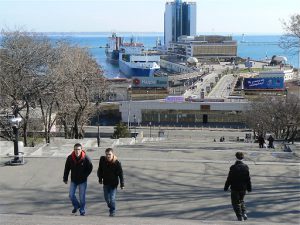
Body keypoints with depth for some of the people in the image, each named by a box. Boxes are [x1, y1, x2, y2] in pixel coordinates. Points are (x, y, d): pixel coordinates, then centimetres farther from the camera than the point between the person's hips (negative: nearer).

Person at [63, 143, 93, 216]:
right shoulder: (70, 158, -11)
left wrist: (84, 176, -10)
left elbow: (90, 168, -2)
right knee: (71, 195, 1)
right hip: (73, 180, 2)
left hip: (82, 181, -2)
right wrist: (65, 178, 3)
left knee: (82, 196, 2)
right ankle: (76, 206, 29)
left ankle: (82, 210, 19)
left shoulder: (85, 158, -16)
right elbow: (67, 169, 1)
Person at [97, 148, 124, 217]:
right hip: (106, 183, 4)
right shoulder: (102, 160, -8)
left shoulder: (117, 163, -16)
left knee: (112, 198, -10)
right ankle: (111, 208, 38)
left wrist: (122, 184, -13)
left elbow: (120, 174, -12)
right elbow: (100, 170, 7)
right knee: (107, 198, 12)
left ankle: (112, 211, 8)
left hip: (114, 183, -4)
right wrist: (100, 179, 10)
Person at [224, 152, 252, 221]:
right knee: (241, 200, 25)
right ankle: (244, 214, 11)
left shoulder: (233, 167, -17)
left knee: (236, 203, 6)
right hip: (243, 188, 5)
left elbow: (229, 178, -12)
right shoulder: (246, 167, -3)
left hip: (235, 188, -5)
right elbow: (248, 178, 3)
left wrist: (226, 187, 0)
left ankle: (240, 217, 3)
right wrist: (249, 188, 14)